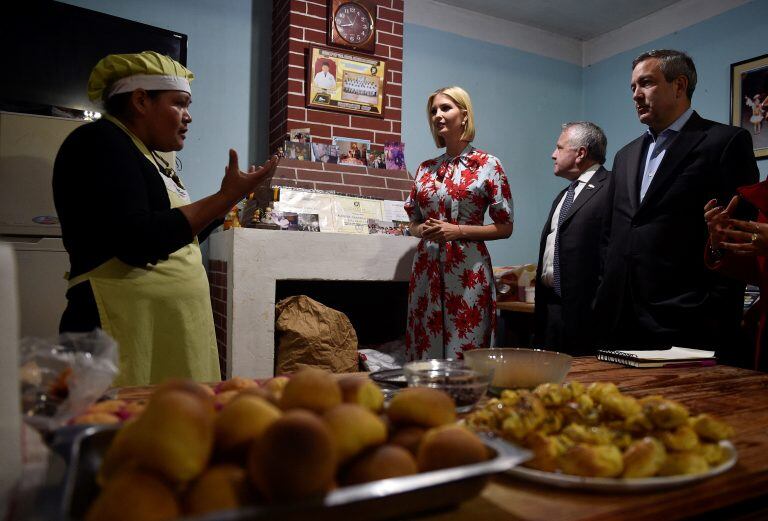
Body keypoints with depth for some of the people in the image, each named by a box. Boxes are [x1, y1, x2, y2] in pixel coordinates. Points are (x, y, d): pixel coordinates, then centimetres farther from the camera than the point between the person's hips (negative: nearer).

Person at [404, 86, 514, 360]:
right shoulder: (425, 169, 12)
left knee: (464, 353, 0)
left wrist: (458, 230, -12)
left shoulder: (488, 165, 0)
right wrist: (424, 229, -5)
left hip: (468, 269, -4)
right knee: (424, 349, 8)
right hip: (427, 268, 4)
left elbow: (505, 227, 0)